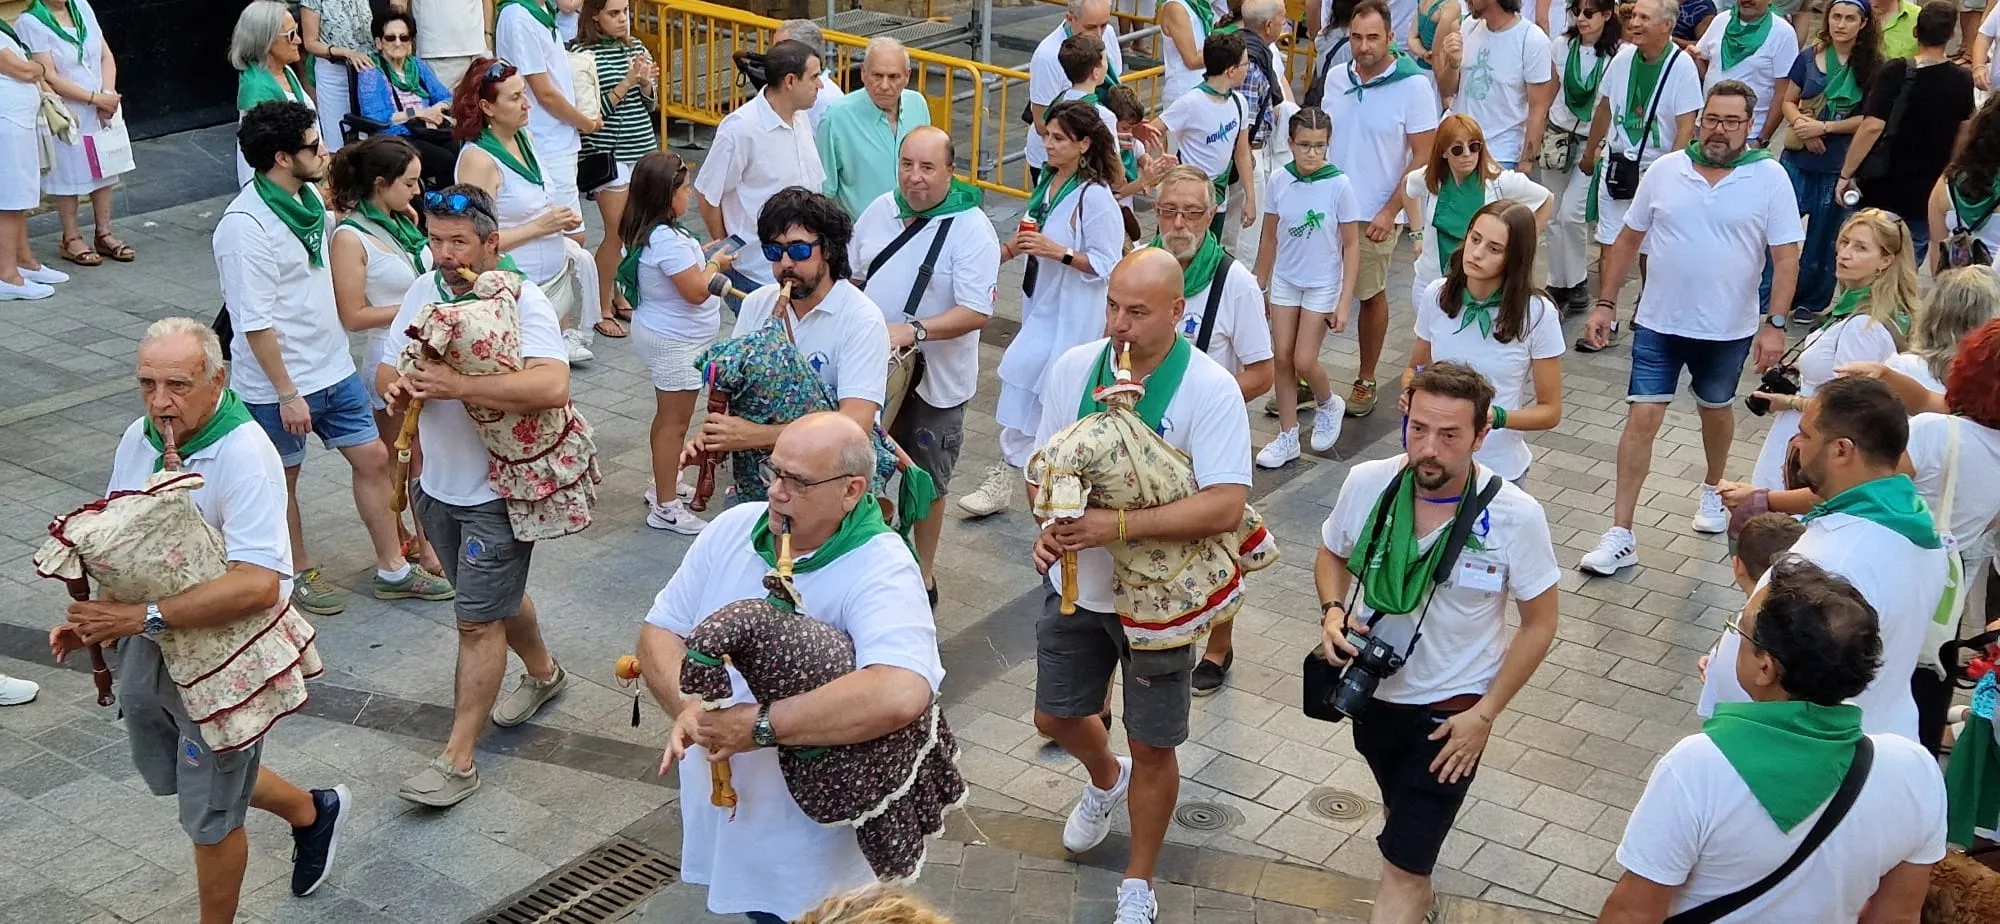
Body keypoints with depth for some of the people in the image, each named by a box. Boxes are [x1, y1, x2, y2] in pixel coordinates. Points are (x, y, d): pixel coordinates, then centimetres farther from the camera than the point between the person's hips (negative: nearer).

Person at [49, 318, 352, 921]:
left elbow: (257, 584, -38)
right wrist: (94, 619, -2)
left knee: (208, 818, 8)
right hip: (144, 649, 8)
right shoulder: (138, 439, -3)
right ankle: (310, 811, 47)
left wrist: (144, 617, -34)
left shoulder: (245, 456, -28)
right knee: (171, 774, 28)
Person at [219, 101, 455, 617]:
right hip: (279, 384, -8)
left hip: (333, 367, 8)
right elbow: (255, 323, -23)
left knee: (373, 458, 11)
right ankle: (299, 575, 31)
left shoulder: (307, 198, 2)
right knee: (283, 478, 12)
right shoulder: (244, 226, -24)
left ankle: (392, 570, 23)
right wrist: (287, 393, -21)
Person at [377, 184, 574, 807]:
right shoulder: (424, 290, 2)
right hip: (439, 485, 8)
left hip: (499, 492, -7)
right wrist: (396, 387, -16)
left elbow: (553, 386, -36)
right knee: (496, 597, 25)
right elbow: (387, 368, 10)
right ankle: (543, 673, 50)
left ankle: (458, 760, 5)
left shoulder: (521, 302, -20)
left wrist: (455, 385, -37)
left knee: (477, 621, -3)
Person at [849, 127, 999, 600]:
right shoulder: (881, 210, 0)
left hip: (933, 379, -5)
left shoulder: (971, 229, -17)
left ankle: (923, 576, 29)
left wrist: (913, 331, -33)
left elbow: (977, 311, -24)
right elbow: (849, 272, 13)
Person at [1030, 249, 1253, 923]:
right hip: (1075, 584, 4)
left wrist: (1118, 526, -34)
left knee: (1153, 748, 9)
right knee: (1056, 718, 19)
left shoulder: (1210, 390, -20)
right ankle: (1106, 781, 55)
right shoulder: (1073, 367, -7)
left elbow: (1225, 508, -28)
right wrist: (1051, 523, -17)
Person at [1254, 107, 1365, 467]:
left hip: (1323, 285, -3)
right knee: (1281, 359, 3)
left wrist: (1345, 302, -12)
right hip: (1285, 281, 3)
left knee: (1304, 361, -4)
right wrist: (1259, 287, 9)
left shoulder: (1339, 184, -16)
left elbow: (1351, 245, -10)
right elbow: (1270, 237, 4)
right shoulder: (1279, 180, -7)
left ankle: (1328, 404, 28)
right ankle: (1287, 438, 15)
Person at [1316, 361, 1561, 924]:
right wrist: (1333, 612, -16)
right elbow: (1332, 556, 5)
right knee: (1405, 819, 29)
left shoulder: (1516, 516, -24)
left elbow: (1539, 624, -11)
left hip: (1451, 709, -4)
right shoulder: (1366, 483, -16)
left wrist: (1485, 714, -14)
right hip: (1371, 689, 4)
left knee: (1403, 865, -5)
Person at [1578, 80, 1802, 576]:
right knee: (1642, 419, -4)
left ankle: (1712, 490, 48)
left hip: (1729, 329, 0)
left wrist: (1775, 323, -16)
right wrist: (1605, 303, 2)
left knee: (1716, 409, 20)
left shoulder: (1770, 179, -8)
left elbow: (1787, 257, -8)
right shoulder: (1665, 170, -2)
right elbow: (1628, 240, 5)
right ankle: (1620, 535, -1)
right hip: (1658, 323, 1)